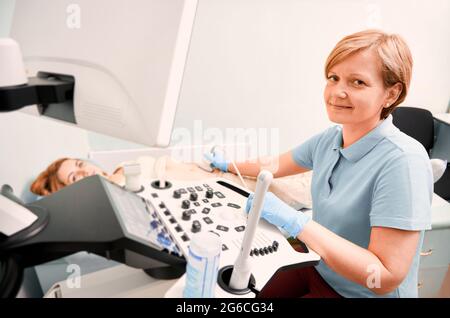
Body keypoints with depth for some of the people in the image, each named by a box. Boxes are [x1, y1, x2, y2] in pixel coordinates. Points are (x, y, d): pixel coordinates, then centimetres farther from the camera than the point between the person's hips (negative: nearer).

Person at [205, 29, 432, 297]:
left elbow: (387, 277, -28)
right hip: (317, 269, 6)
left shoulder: (403, 162, -27)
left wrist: (295, 222, -32)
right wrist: (226, 164, 24)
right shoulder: (329, 139, -7)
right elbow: (274, 166, 11)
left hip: (361, 293, -5)